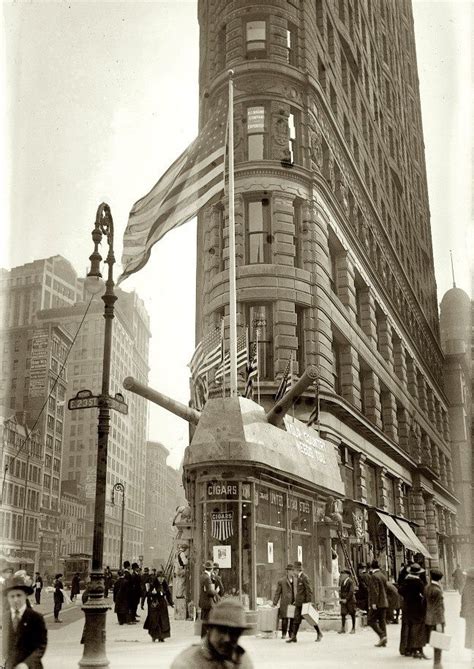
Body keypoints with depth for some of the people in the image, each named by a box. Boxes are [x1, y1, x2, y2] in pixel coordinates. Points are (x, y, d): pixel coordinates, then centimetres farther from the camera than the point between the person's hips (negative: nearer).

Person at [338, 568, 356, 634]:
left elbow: (351, 592, -15)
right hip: (343, 600, 6)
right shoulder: (342, 581, 9)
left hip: (350, 600, -6)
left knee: (352, 614, 3)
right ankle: (343, 628, 5)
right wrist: (340, 598, 3)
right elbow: (340, 590, 17)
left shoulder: (350, 581, -11)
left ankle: (353, 629, 12)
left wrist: (346, 599, -15)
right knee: (343, 614, 0)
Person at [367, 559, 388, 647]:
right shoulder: (383, 576, 13)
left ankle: (382, 636, -15)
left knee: (371, 621, -3)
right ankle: (383, 641, 10)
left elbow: (375, 590, -19)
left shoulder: (373, 576, -12)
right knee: (382, 621, 10)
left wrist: (374, 603, -19)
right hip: (384, 602, 8)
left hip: (376, 603, -8)